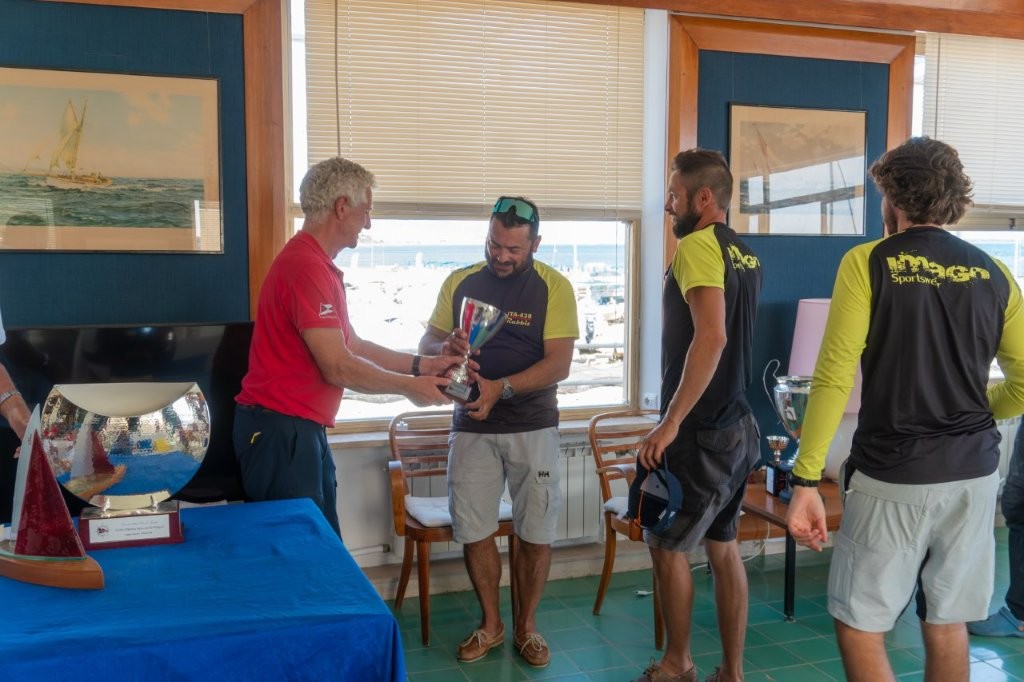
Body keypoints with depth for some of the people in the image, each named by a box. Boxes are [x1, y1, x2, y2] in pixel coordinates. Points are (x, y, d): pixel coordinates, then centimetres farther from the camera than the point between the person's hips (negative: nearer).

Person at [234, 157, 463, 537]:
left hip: (301, 431, 10)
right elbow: (338, 367, -21)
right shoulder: (306, 267, -20)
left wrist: (420, 364, 10)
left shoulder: (317, 264, 14)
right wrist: (410, 386, -9)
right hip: (280, 432, -10)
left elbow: (352, 345, 16)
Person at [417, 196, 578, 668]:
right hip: (471, 425, 2)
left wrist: (501, 388, -27)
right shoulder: (459, 283, 2)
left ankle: (526, 625, 26)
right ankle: (490, 624, 26)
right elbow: (426, 343, 6)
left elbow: (558, 364, -14)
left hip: (533, 427, -2)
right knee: (473, 529, 6)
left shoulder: (554, 287, -8)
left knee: (536, 531, 6)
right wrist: (445, 346, -18)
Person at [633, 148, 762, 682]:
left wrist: (669, 424, -27)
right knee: (723, 547, 15)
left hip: (699, 434, -9)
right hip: (737, 427, 9)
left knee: (666, 544, 7)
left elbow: (712, 336, -29)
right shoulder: (746, 255, 12)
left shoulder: (696, 245, -15)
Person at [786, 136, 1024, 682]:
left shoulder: (867, 263, -8)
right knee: (946, 625, 16)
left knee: (858, 627, 6)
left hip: (893, 476, -5)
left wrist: (805, 479, -13)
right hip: (974, 474, 5)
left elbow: (834, 378, -15)